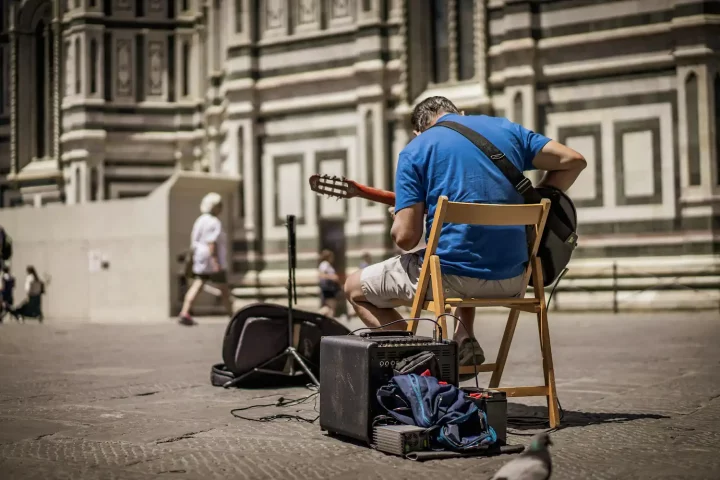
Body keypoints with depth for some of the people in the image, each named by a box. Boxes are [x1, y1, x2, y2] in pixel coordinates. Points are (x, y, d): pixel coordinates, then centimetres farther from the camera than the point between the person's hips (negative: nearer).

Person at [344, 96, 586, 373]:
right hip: (511, 280, 6)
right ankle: (464, 341, 20)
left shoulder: (415, 150, -1)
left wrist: (398, 221, 14)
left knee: (355, 289, 17)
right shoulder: (506, 128, 12)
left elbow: (405, 237, -9)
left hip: (451, 277, -5)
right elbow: (573, 160, 8)